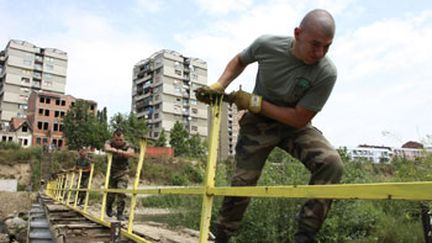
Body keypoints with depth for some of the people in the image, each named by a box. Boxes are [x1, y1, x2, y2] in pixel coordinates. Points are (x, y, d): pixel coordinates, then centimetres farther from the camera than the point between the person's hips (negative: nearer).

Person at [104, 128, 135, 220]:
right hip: (111, 171, 1)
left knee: (122, 191, -15)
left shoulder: (127, 146, -13)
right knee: (110, 193, 5)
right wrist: (115, 150, -54)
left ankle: (120, 213, -4)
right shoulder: (109, 143, -9)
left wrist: (122, 152, -55)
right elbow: (107, 148, -34)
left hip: (123, 172, -1)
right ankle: (108, 208, 35)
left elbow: (131, 153, -36)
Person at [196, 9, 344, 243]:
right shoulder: (267, 44, -19)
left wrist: (255, 103, -21)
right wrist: (219, 85, -11)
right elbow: (239, 61, 4)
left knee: (331, 164, -26)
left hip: (294, 125, 0)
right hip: (258, 123, 1)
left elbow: (299, 118, -19)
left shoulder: (326, 73, -24)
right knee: (241, 183, -1)